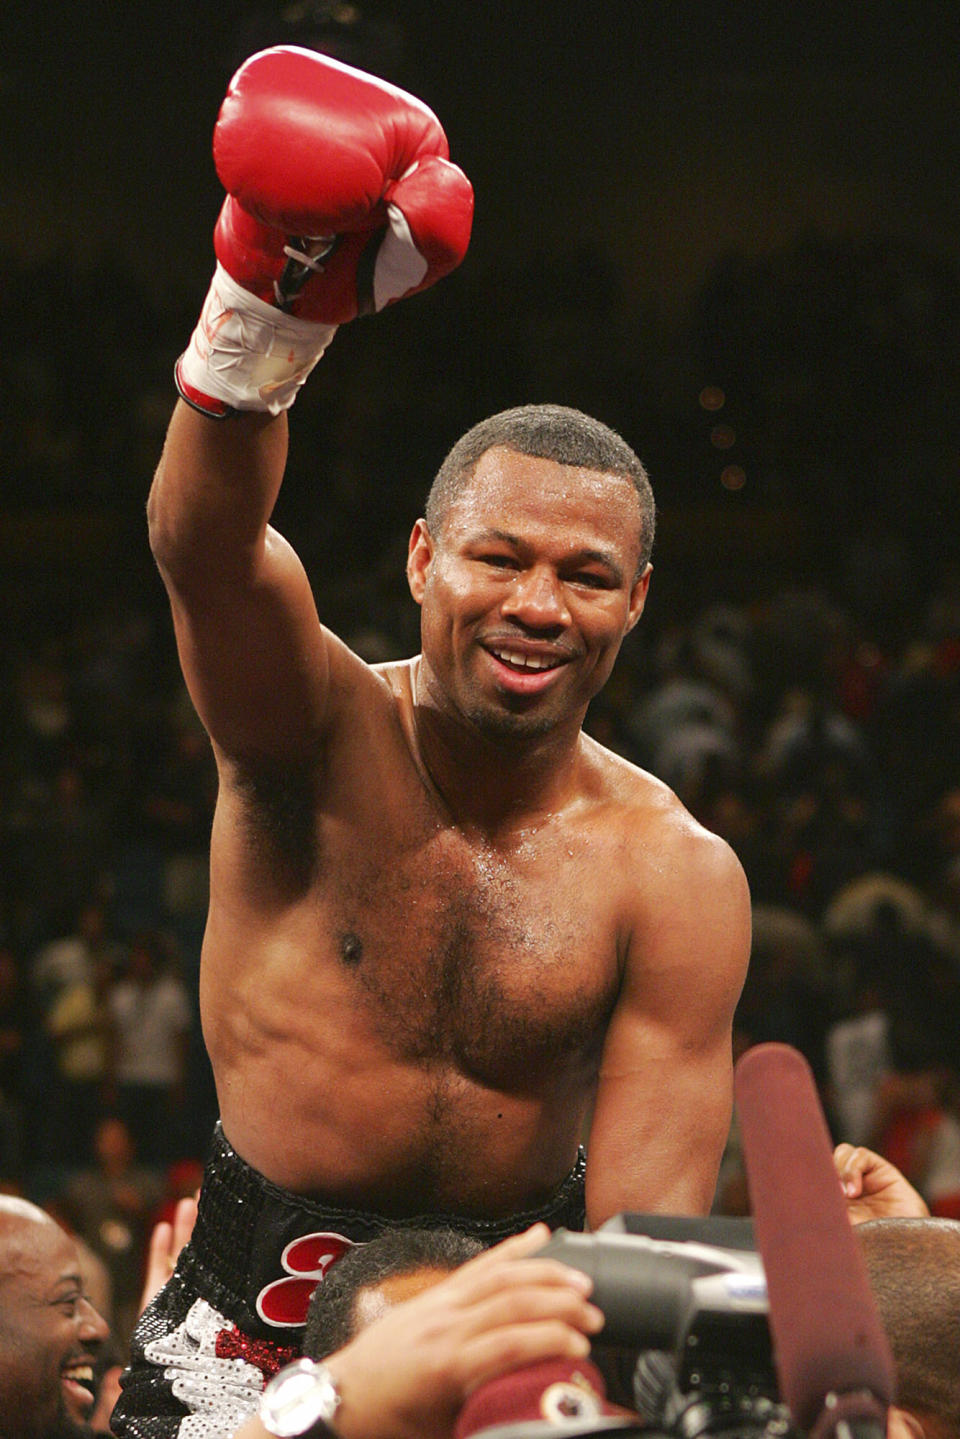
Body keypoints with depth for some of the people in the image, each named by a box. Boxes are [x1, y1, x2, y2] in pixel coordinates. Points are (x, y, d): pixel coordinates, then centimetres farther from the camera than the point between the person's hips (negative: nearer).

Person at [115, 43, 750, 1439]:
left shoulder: (677, 881, -3)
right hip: (254, 1309, -1)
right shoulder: (321, 736, -7)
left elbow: (649, 1226, -4)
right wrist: (268, 310, -45)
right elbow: (204, 549, -28)